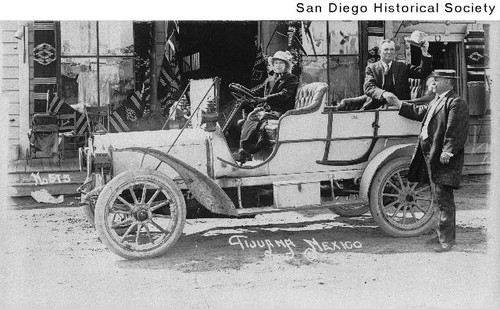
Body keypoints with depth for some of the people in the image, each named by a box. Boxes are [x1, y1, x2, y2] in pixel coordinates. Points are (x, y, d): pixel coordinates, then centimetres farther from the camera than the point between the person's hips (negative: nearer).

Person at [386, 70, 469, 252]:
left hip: (444, 160, -10)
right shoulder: (436, 102, 19)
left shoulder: (456, 103, -12)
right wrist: (398, 104, 24)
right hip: (431, 157, 10)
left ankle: (447, 239, -3)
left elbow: (456, 130, -20)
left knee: (444, 199, -8)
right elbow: (420, 113, 27)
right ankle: (443, 235, 27)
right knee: (439, 198, 17)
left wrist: (447, 151, -25)